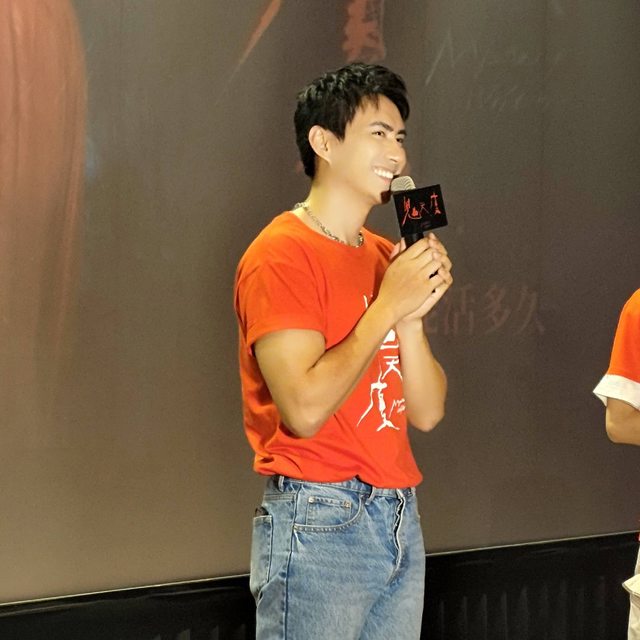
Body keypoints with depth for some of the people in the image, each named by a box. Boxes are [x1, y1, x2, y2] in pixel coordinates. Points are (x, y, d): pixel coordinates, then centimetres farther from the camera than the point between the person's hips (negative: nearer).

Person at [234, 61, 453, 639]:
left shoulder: (387, 257, 11)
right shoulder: (281, 255, -11)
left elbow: (427, 412, 7)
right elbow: (304, 409, -20)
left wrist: (412, 316, -8)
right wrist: (388, 306, -15)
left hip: (401, 519, 7)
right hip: (319, 523, -7)